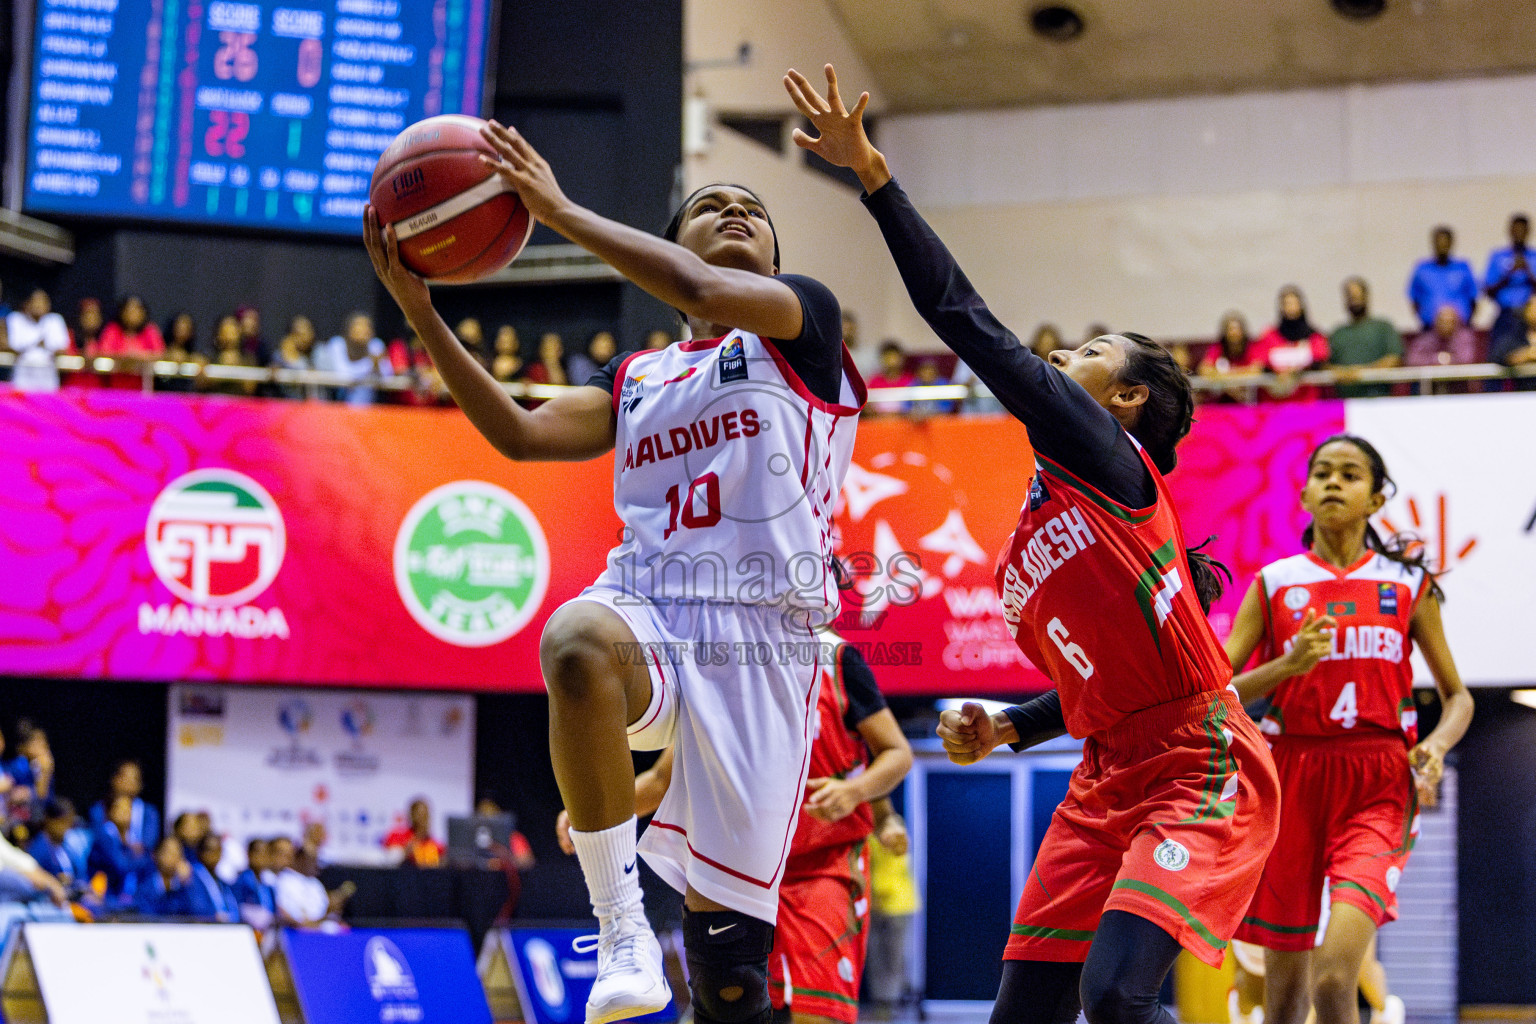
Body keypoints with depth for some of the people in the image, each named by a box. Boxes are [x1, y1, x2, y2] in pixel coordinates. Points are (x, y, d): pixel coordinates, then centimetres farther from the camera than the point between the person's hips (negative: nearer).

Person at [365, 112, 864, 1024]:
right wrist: (420, 311, 6)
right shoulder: (638, 379, 26)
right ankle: (622, 928, -30)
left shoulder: (802, 326, 11)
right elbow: (521, 434, 12)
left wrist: (559, 211, -2)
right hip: (646, 614, 3)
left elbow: (698, 290, -8)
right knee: (576, 640, -39)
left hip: (758, 638, -3)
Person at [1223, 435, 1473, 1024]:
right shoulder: (1274, 583, 7)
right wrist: (1287, 665, -13)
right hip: (1291, 777, 2)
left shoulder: (1407, 582, 8)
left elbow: (1457, 695, 14)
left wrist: (1437, 745, -7)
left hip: (1378, 786, -2)